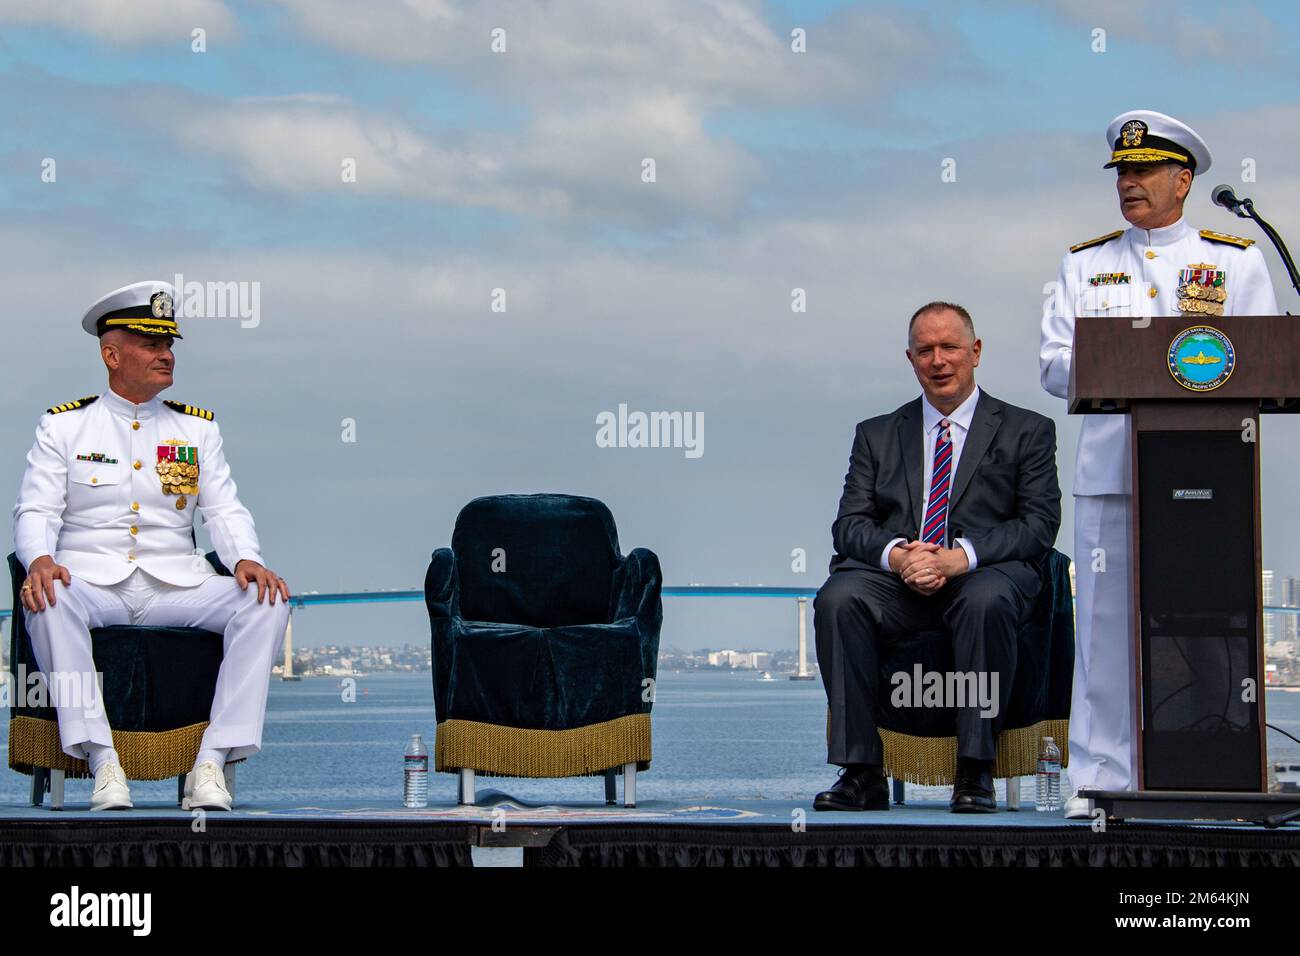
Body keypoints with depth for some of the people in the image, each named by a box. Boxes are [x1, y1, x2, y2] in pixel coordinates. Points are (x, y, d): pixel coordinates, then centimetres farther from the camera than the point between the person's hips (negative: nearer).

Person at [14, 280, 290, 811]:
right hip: (92, 583, -2)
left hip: (177, 584, 2)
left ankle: (212, 759, -27)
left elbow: (224, 509, 8)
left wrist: (247, 560, -14)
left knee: (267, 603, -25)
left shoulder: (197, 428, 16)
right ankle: (101, 758, -35)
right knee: (46, 602, -37)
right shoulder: (64, 425, 9)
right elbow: (35, 510, 1)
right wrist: (40, 560, -22)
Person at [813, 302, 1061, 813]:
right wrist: (897, 554, -14)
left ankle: (975, 772, -30)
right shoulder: (877, 434, 20)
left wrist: (959, 557, -16)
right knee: (838, 597, -30)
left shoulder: (1026, 430, 12)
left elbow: (1039, 523, 0)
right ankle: (861, 771, -27)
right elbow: (850, 524, 10)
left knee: (987, 600, -38)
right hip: (896, 576, 2)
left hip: (985, 572, -2)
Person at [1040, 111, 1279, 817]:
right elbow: (1056, 365, 7)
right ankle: (1101, 778, 1)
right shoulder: (1084, 265, 17)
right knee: (1106, 625, -3)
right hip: (1110, 471, 1)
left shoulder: (1237, 261, 13)